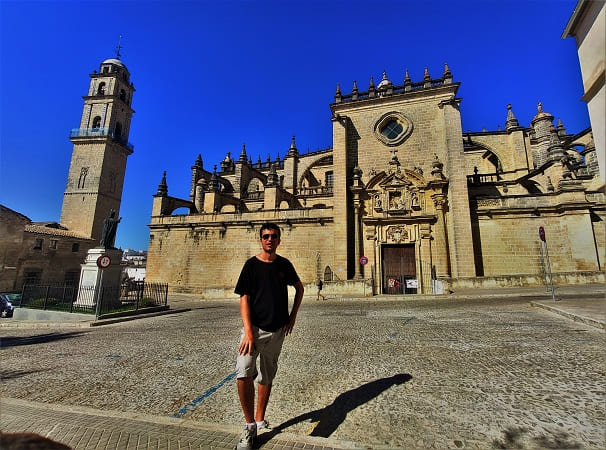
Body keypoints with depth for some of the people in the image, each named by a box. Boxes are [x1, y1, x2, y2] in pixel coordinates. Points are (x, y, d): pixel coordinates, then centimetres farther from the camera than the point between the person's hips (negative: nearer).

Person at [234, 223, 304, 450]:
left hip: (278, 330, 3)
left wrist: (293, 316, 10)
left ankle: (259, 420, 34)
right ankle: (249, 426, 0)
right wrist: (248, 332, -19)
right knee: (243, 373, -19)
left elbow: (299, 288, 18)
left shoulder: (284, 264, 3)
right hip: (254, 327, -3)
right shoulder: (251, 265, -5)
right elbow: (244, 299, -9)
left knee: (267, 377, 14)